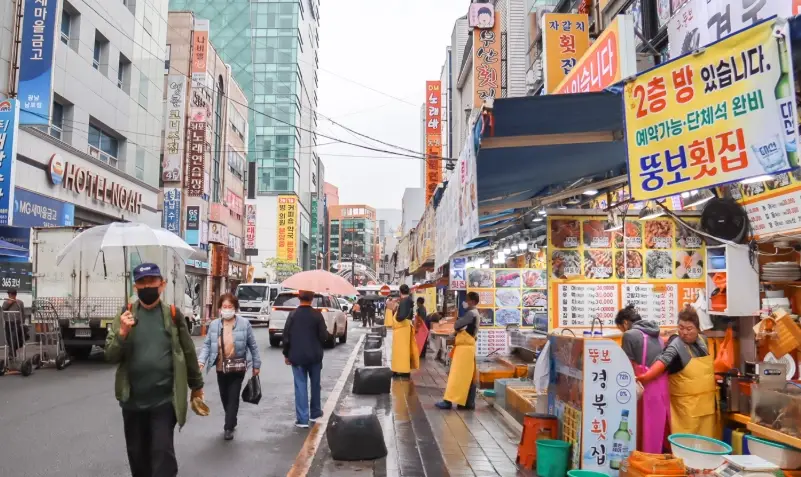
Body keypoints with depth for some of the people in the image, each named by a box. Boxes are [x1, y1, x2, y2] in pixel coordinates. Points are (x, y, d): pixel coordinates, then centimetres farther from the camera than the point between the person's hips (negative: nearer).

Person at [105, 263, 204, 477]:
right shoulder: (125, 315, 1)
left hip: (164, 400, -2)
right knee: (137, 453, 16)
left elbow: (188, 352, 5)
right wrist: (122, 332, -20)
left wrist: (196, 386, 12)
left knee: (162, 452, -1)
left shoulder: (173, 315, -3)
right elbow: (110, 356, -3)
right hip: (133, 400, 3)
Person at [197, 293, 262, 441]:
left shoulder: (244, 324, -7)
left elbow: (253, 345, -2)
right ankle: (231, 422, 35)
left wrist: (256, 364, 0)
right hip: (221, 368, 3)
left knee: (233, 398, -1)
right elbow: (207, 345, 3)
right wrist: (201, 361, -13)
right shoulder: (214, 325, -1)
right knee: (224, 398, 15)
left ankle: (228, 428, 9)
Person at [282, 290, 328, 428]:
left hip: (297, 356, 0)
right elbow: (324, 336, -9)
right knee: (315, 384, 17)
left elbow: (286, 337, -4)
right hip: (315, 356, 0)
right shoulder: (317, 315, -9)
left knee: (300, 386, 2)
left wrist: (286, 354, 7)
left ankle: (302, 419, 0)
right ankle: (315, 413, 29)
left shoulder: (293, 315, -6)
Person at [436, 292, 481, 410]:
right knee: (468, 376, 9)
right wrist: (459, 331, -2)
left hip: (464, 348, -10)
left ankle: (448, 401, -6)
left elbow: (457, 325, -17)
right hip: (467, 347, 10)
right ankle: (468, 402, 11)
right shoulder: (474, 313, 17)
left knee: (457, 375, -8)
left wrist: (457, 327, 4)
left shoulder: (471, 313, -16)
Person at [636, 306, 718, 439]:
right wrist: (646, 376, -50)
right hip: (687, 405, -6)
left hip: (707, 402, 7)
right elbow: (663, 360, -35)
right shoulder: (676, 345, -17)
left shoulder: (701, 340, 4)